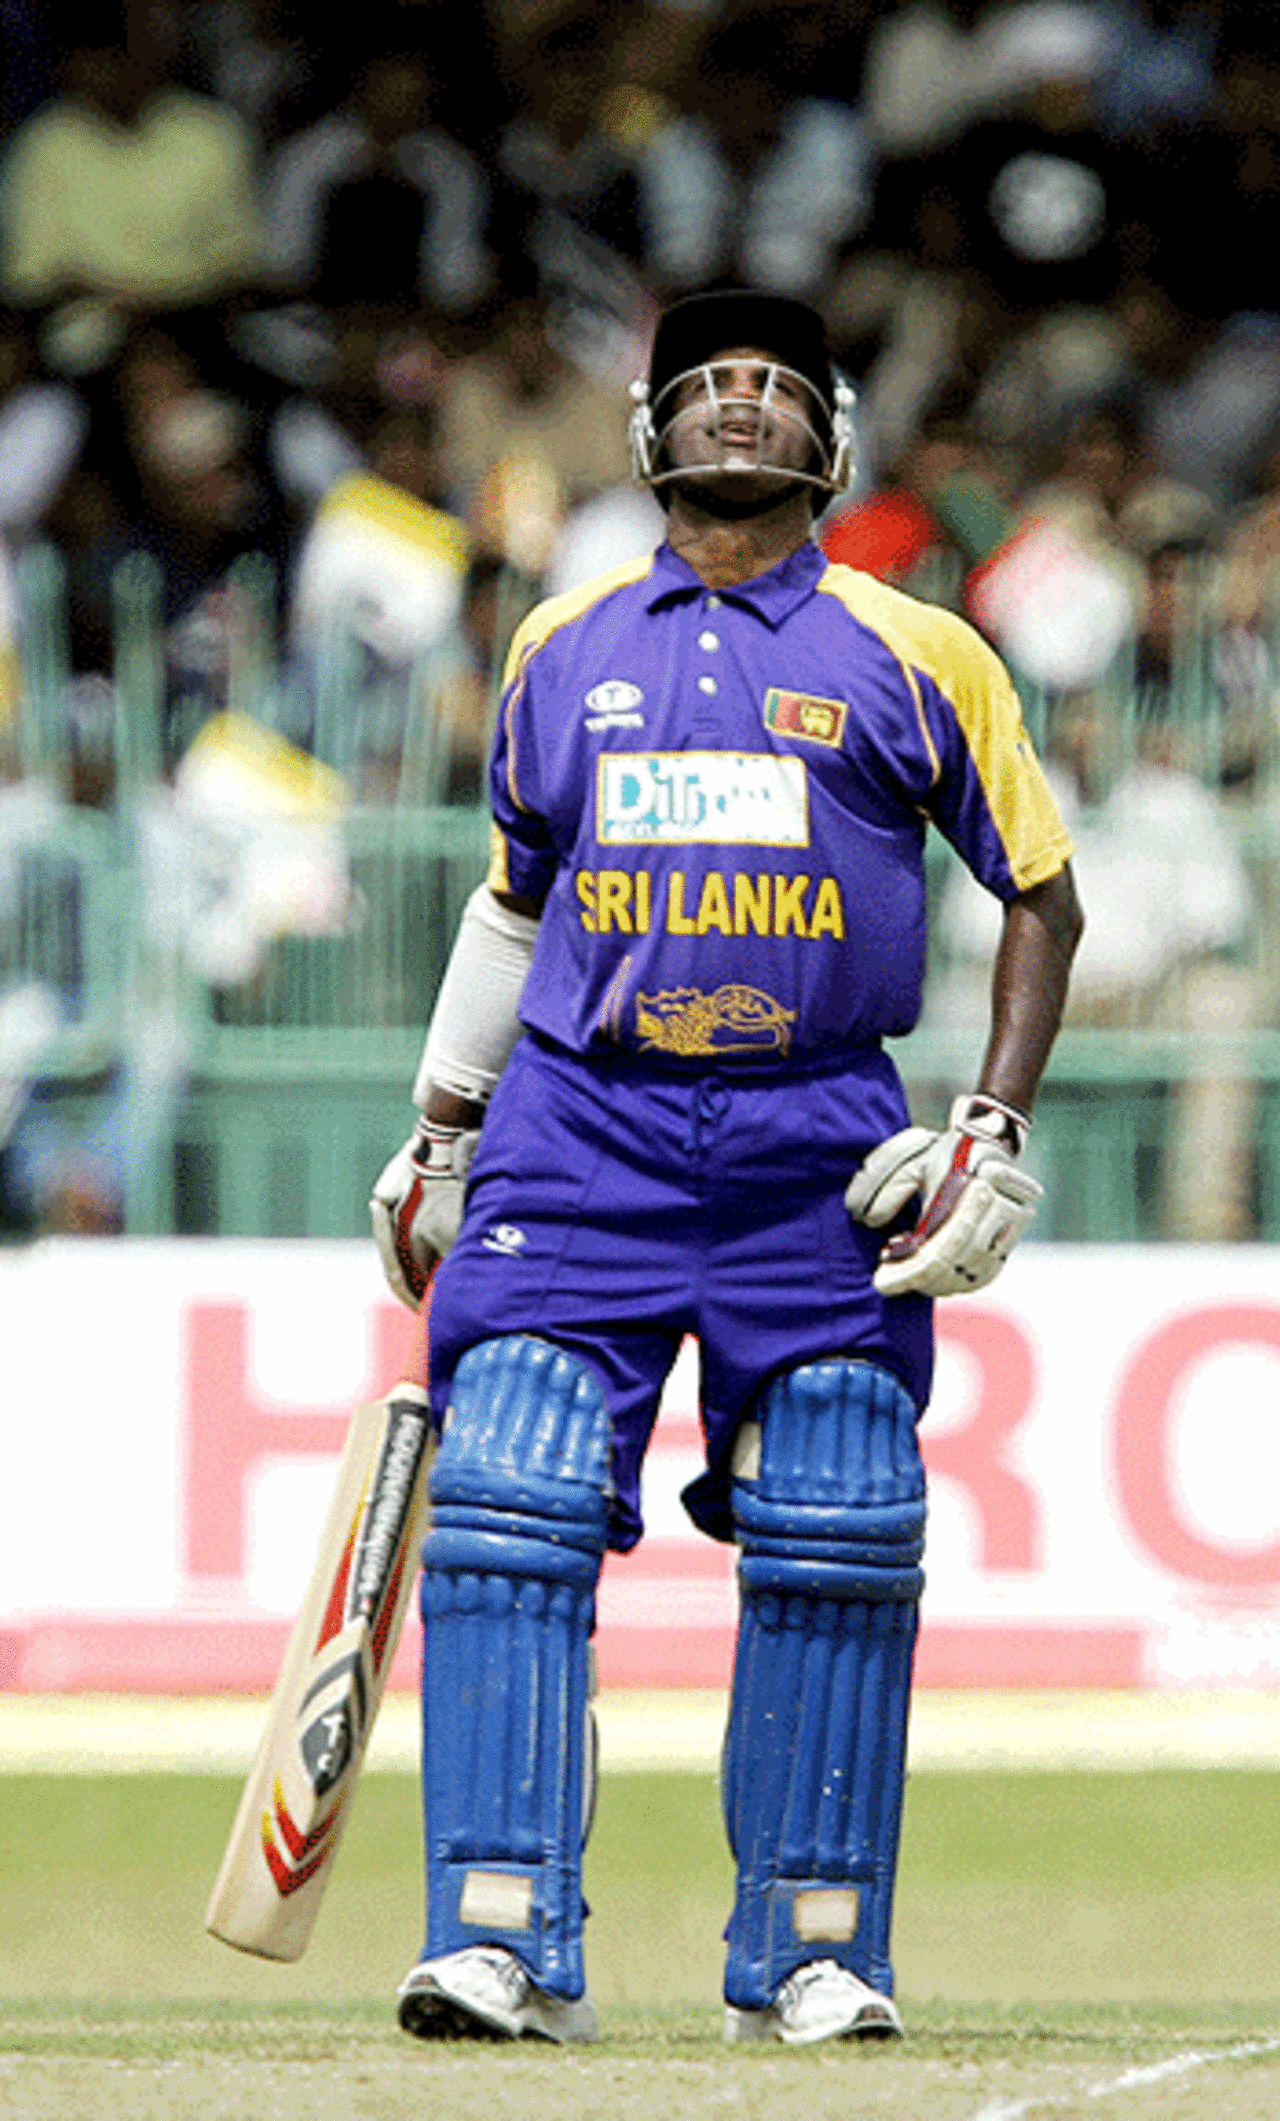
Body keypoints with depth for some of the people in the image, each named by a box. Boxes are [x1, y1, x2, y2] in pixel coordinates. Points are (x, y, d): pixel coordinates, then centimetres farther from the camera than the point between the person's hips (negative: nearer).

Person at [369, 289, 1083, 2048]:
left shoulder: (913, 657, 6)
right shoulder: (563, 650, 13)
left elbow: (1042, 896, 10)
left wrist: (995, 1127, -1)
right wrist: (441, 1130, 22)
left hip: (820, 1155, -1)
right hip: (582, 1128, 1)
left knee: (833, 1552, -2)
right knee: (507, 1518, -12)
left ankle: (810, 1956, 8)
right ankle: (506, 1949, -13)